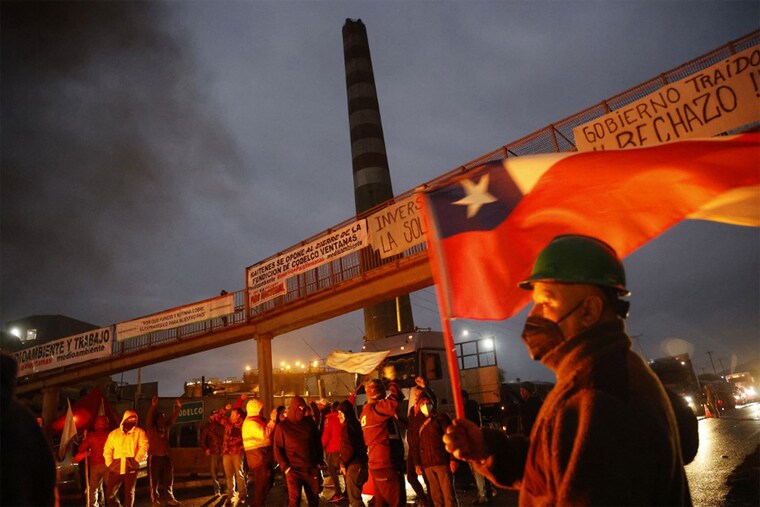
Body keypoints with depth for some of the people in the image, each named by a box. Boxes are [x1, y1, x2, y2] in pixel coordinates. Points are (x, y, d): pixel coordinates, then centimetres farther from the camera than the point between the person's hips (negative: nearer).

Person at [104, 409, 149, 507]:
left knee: (129, 491, 0)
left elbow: (144, 447, -2)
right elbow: (107, 449, 11)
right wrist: (109, 464, 0)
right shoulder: (114, 433, 15)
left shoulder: (140, 432, 8)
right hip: (116, 466, 2)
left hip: (130, 466, -2)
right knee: (109, 493, 1)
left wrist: (136, 461, -10)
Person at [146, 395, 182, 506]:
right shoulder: (151, 428, -4)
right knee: (154, 479, 0)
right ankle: (155, 500, 9)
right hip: (154, 457, -5)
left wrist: (178, 408, -1)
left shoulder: (166, 427, 11)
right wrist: (153, 406, -34)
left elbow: (172, 418, 10)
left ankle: (170, 498, 15)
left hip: (165, 456, 5)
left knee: (168, 478, 7)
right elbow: (149, 418, -19)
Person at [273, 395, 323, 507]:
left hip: (312, 469, 3)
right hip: (294, 470, -3)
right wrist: (285, 468, -10)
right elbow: (277, 449, -3)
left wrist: (318, 462, 10)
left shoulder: (309, 422, 3)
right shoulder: (282, 426, -4)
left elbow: (318, 442, 12)